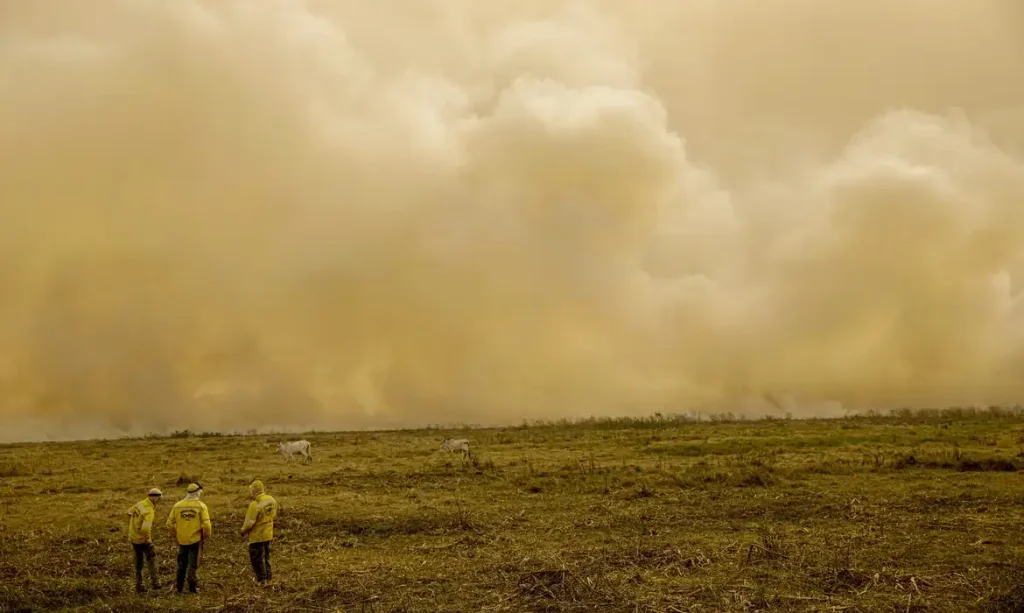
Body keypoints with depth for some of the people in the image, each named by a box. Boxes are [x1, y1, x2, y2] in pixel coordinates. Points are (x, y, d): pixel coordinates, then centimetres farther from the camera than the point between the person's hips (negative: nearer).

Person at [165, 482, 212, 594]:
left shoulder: (177, 505, 0)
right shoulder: (201, 506, -10)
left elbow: (170, 522, 2)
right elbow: (206, 524, -15)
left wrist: (174, 536, 16)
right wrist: (207, 536, 2)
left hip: (181, 540, 3)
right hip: (196, 540, -3)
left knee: (181, 564, 16)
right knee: (193, 564, 7)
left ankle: (179, 586, 22)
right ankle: (193, 587, 10)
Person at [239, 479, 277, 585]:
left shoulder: (255, 505, -27)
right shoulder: (271, 500, -5)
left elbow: (249, 522, -20)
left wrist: (242, 532, -3)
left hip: (257, 535, -7)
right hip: (268, 534, 7)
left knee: (256, 558, 7)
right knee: (265, 556, 21)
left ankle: (262, 579, 11)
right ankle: (267, 577, 28)